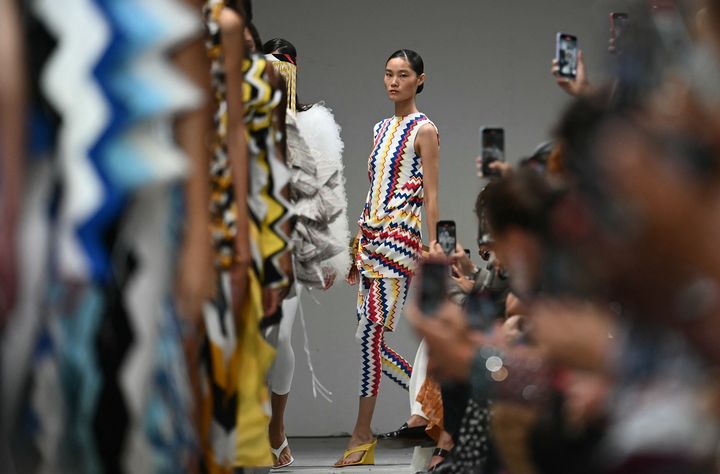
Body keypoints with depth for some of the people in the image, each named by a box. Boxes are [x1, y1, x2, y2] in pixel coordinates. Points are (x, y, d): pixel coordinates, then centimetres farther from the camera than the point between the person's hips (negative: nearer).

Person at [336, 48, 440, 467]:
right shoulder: (381, 129, 18)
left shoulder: (424, 130, -2)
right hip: (370, 238, 8)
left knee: (370, 333, -13)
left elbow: (430, 196, -7)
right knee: (373, 339, 5)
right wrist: (358, 246, 18)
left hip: (399, 238, -8)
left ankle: (363, 433, -10)